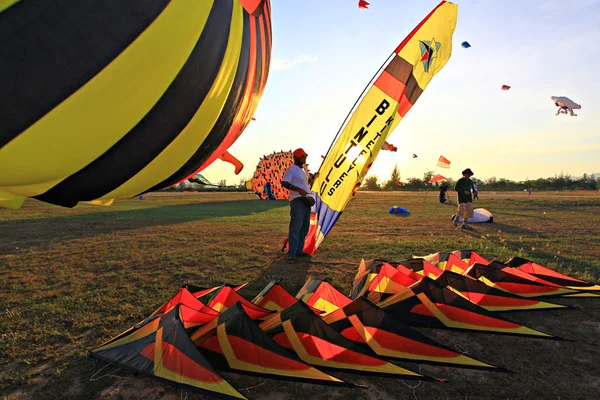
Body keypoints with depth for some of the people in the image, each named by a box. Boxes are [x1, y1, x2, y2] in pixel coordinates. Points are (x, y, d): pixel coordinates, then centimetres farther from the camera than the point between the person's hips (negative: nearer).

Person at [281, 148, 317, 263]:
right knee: (295, 228, -12)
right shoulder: (291, 169, -5)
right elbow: (284, 182, -18)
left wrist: (312, 177, 18)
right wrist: (298, 189, -27)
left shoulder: (303, 170, 23)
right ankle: (291, 254, -9)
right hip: (297, 200, -9)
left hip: (306, 200, 9)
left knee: (304, 227, 11)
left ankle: (299, 251, 20)